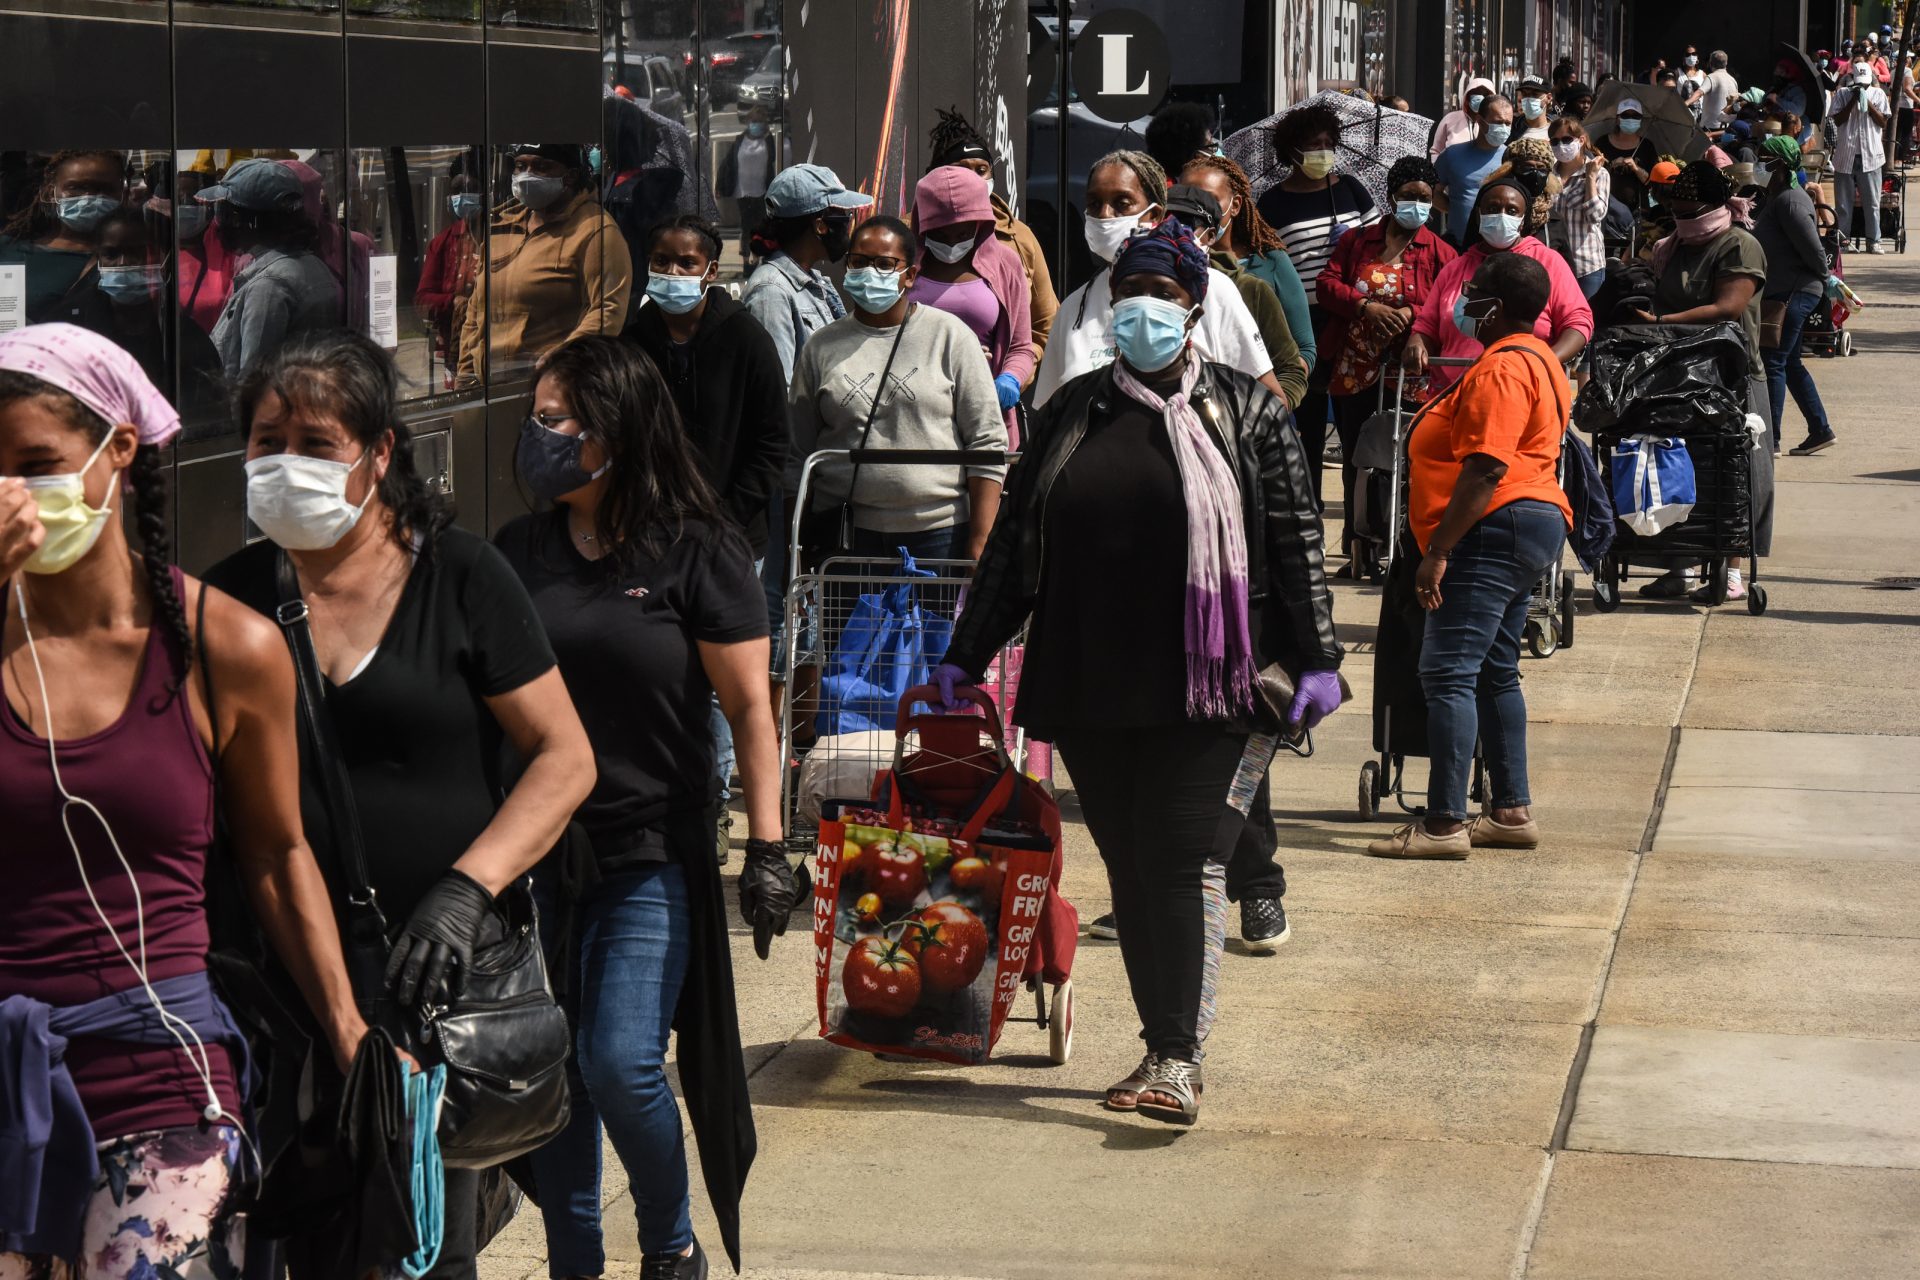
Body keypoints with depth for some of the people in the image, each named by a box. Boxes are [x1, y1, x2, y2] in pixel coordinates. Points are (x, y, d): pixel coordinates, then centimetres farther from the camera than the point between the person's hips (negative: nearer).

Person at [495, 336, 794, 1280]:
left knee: (620, 1062, -10)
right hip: (535, 848, 4)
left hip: (651, 855, -4)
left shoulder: (695, 554, -5)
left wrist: (767, 848, -8)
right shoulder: (517, 553, 6)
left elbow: (749, 710, -4)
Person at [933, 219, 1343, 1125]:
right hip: (1087, 681, 4)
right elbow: (1013, 542, 14)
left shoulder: (1243, 411, 4)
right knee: (1127, 867, 7)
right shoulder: (1071, 414, 12)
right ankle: (1161, 1043, 15)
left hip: (1198, 681, -4)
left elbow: (1295, 538, 2)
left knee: (1183, 861, -9)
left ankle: (1178, 1058, -9)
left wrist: (1316, 658, -4)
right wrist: (965, 656, 12)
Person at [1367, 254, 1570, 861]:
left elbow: (1486, 469, -23)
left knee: (1448, 671, -13)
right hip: (1532, 523, 12)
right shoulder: (1536, 359, 19)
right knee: (1494, 673, 16)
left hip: (1495, 530, -12)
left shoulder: (1503, 367, -16)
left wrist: (1437, 550, -23)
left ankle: (1444, 823, -15)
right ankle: (1512, 811, 19)